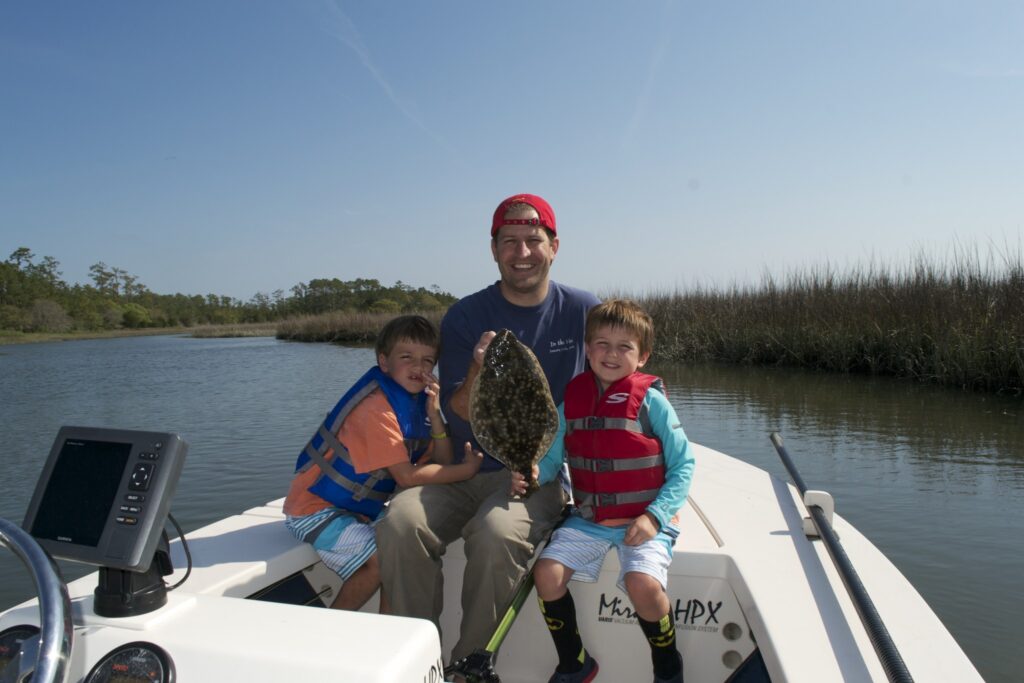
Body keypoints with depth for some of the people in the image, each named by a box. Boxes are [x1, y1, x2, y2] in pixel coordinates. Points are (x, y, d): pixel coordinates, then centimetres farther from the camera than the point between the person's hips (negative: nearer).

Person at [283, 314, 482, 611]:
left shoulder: (417, 400, 2)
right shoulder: (378, 408, -24)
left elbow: (443, 464, -2)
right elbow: (407, 476, -26)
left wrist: (435, 415, -16)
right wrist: (467, 469, -18)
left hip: (356, 508, 9)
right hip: (316, 508, -8)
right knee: (383, 561, -20)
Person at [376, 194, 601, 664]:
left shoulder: (584, 312, 0)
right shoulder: (464, 318, 1)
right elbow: (458, 417, -2)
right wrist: (477, 372, -25)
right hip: (468, 471, 2)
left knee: (495, 532, -32)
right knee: (401, 522, -24)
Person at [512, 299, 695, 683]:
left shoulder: (650, 400, -8)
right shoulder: (572, 399, 3)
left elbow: (683, 465, -5)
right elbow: (552, 458, 9)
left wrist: (654, 516, -15)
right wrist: (533, 473, -14)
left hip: (644, 522, -4)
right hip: (588, 520, 4)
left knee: (642, 583, -26)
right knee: (546, 573, -13)